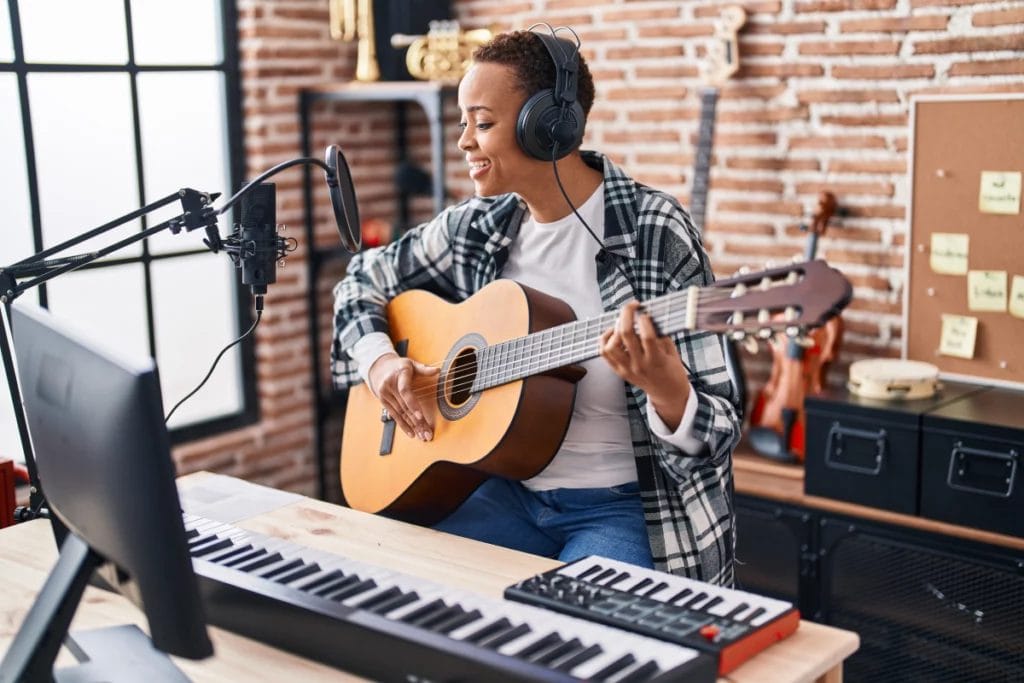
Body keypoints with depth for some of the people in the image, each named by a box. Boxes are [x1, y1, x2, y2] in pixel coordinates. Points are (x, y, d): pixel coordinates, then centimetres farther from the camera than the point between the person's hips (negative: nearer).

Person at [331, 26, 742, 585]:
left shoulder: (655, 235, -16)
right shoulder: (477, 229, 1)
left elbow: (717, 430, -16)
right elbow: (364, 280, 17)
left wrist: (663, 387, -38)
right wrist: (377, 358, -3)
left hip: (631, 505, -5)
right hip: (513, 490, 5)